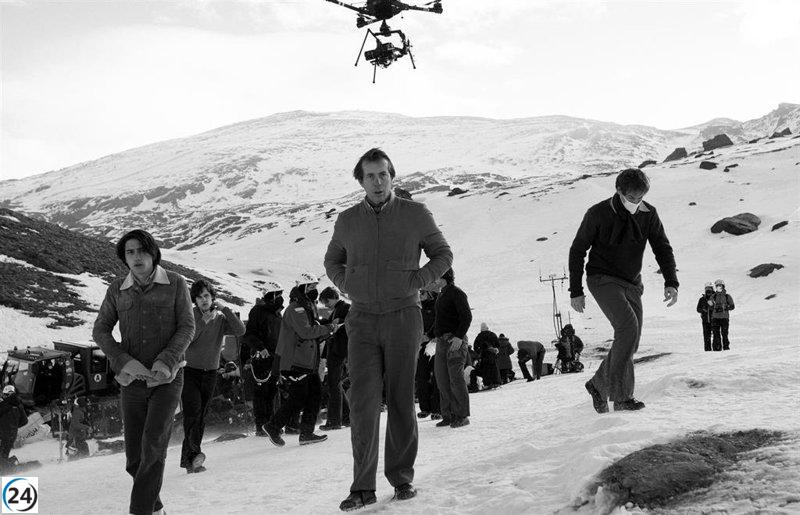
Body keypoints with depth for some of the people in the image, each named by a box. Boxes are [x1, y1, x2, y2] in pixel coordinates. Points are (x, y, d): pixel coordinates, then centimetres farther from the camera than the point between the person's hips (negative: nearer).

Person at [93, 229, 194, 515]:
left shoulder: (176, 284, -4)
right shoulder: (117, 290, 3)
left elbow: (187, 328, -4)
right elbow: (100, 330, 3)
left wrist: (166, 361, -18)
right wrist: (124, 362, -13)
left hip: (167, 378, -3)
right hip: (132, 381, 3)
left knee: (153, 443, -21)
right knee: (134, 459, 6)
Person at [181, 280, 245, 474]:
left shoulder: (220, 318, 5)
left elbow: (240, 330, -12)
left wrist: (224, 308, -15)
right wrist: (203, 322, -23)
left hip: (210, 373, 3)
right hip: (189, 371, -3)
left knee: (200, 418, 5)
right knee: (192, 412, -20)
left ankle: (187, 460, 12)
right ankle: (194, 452, -27)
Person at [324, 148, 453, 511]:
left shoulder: (415, 214, 1)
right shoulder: (347, 221, 7)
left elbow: (443, 254, 9)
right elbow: (332, 260, 23)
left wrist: (415, 282, -5)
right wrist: (347, 286, 4)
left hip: (403, 317, -1)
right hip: (363, 320, 1)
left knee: (401, 400, 5)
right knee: (363, 401, -5)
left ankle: (402, 477, 17)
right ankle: (363, 487, 0)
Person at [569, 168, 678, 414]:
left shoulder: (649, 214, -2)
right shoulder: (598, 214, -13)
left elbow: (662, 248, -2)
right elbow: (577, 250, -6)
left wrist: (671, 283, -18)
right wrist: (576, 291, -8)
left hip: (631, 284, 6)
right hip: (603, 280, -5)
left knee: (630, 342, 3)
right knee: (628, 327, -23)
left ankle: (599, 385, 24)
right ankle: (622, 395, -15)